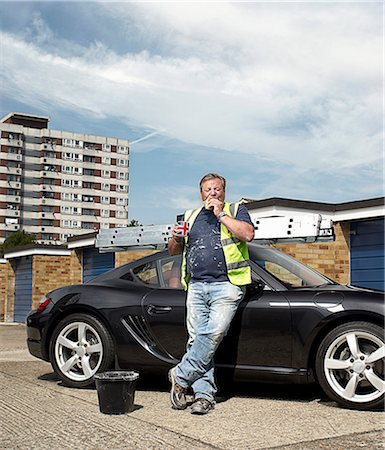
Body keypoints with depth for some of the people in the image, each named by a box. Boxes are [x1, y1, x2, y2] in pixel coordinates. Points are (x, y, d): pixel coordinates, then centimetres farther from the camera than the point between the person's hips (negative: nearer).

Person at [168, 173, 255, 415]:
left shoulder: (236, 210, 11)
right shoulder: (191, 216, 23)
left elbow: (248, 234, -10)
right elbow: (173, 251, 24)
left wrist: (221, 214, -7)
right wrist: (176, 239, 2)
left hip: (226, 285, -4)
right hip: (196, 286, 4)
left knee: (214, 333, -18)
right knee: (196, 339, -2)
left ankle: (181, 376, -7)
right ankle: (204, 394, 1)